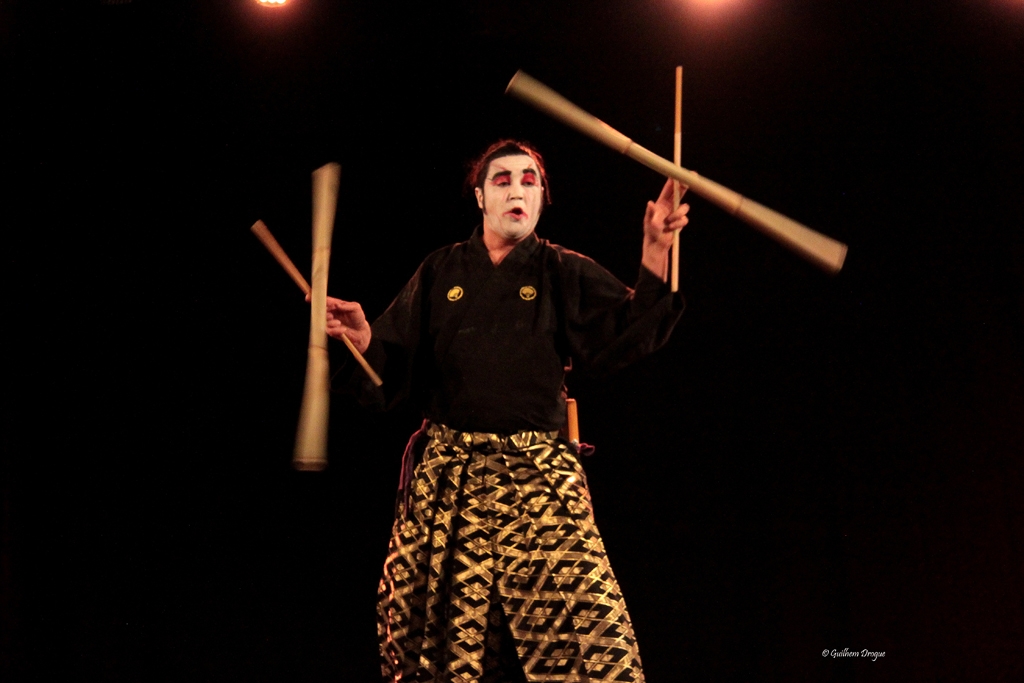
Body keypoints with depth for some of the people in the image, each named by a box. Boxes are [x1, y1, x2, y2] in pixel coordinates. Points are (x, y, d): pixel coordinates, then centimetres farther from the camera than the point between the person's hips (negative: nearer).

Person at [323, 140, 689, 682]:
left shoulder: (564, 273, 6)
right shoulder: (440, 272, 10)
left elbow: (630, 336, -8)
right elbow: (392, 369, 7)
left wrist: (655, 253, -18)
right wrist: (361, 336, -13)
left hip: (538, 474, -1)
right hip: (447, 471, 1)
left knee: (579, 618, -13)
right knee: (447, 627, 4)